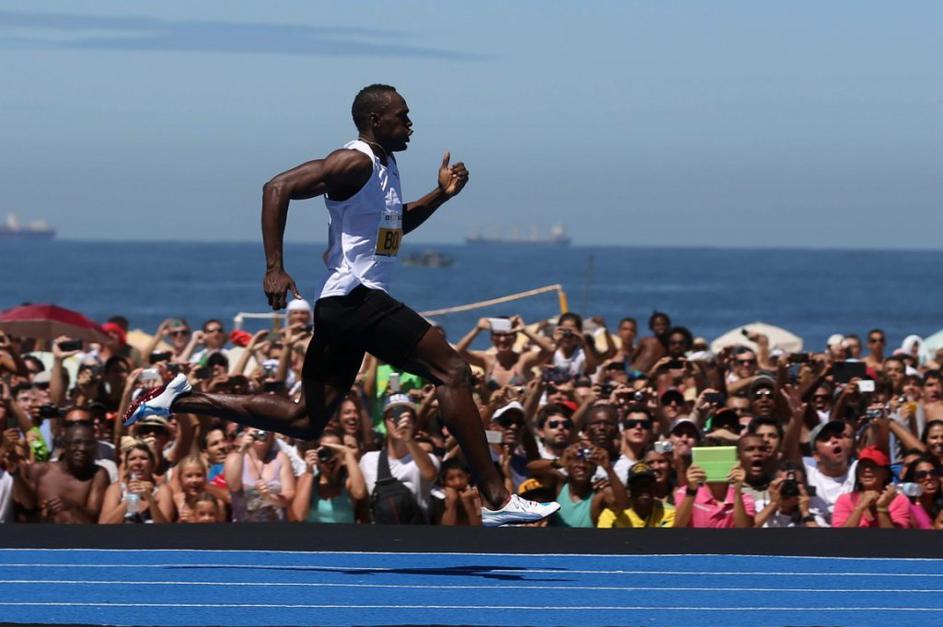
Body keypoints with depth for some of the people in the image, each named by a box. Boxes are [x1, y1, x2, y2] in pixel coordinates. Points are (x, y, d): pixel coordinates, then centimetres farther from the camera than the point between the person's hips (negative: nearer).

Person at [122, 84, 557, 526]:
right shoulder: (355, 162, -13)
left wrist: (441, 194, 16)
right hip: (355, 297, -10)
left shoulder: (386, 165, 17)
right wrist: (275, 269, -25)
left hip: (342, 307, 10)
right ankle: (495, 500, -14)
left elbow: (396, 225, 33)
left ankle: (181, 400, 13)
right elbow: (278, 188, -20)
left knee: (305, 422, 11)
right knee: (453, 371, -12)